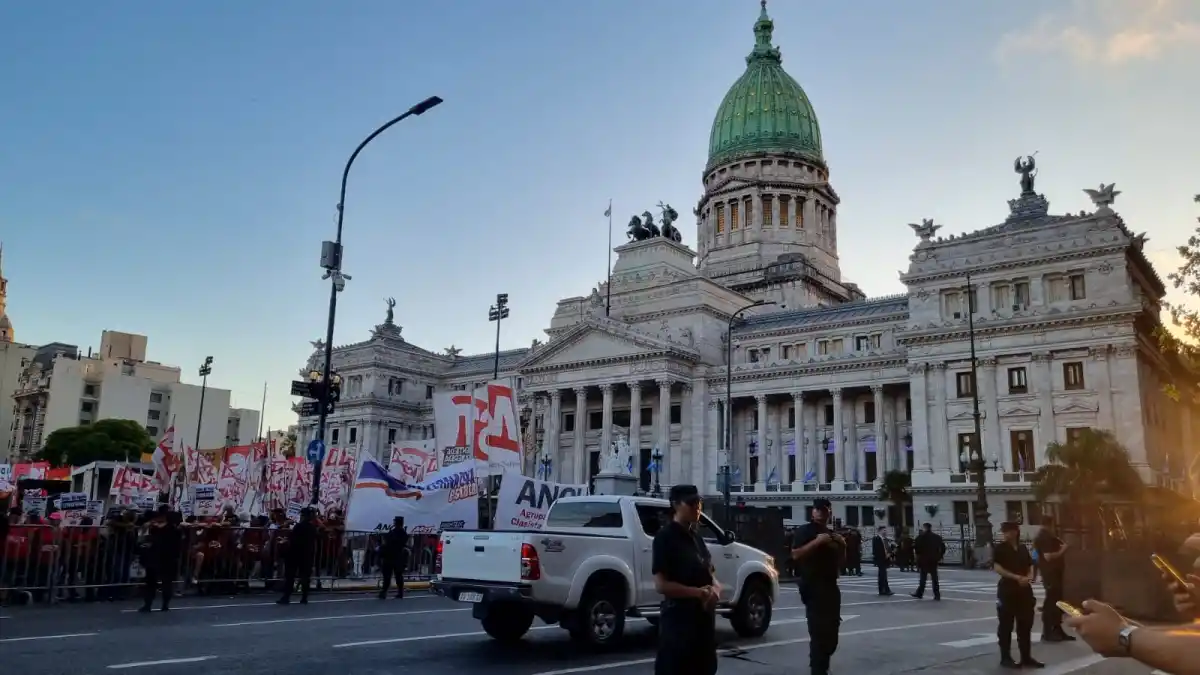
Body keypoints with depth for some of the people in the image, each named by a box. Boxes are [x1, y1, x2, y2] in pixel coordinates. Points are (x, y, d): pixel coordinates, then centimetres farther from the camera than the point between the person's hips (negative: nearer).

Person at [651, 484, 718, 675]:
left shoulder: (695, 537, 14)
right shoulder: (666, 537, -11)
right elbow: (661, 584, -17)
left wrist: (715, 588, -3)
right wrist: (697, 592, -22)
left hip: (703, 616, 8)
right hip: (678, 619, -8)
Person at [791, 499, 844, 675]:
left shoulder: (831, 535, 20)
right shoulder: (804, 530, -3)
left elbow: (840, 563, 22)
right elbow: (795, 555, -15)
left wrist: (842, 546, 4)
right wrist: (816, 542, -23)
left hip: (830, 586, 8)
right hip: (813, 586, -8)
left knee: (831, 632, 11)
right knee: (818, 632, -14)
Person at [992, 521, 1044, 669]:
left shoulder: (1023, 548, 12)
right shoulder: (999, 548, -4)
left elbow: (1030, 566, 16)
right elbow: (997, 568, -13)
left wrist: (1029, 577, -5)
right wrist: (1017, 577, -21)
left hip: (1025, 590, 5)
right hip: (1007, 590, -5)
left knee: (1026, 625, 10)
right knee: (1006, 626, 0)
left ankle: (1026, 657, 19)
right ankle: (1005, 658, 7)